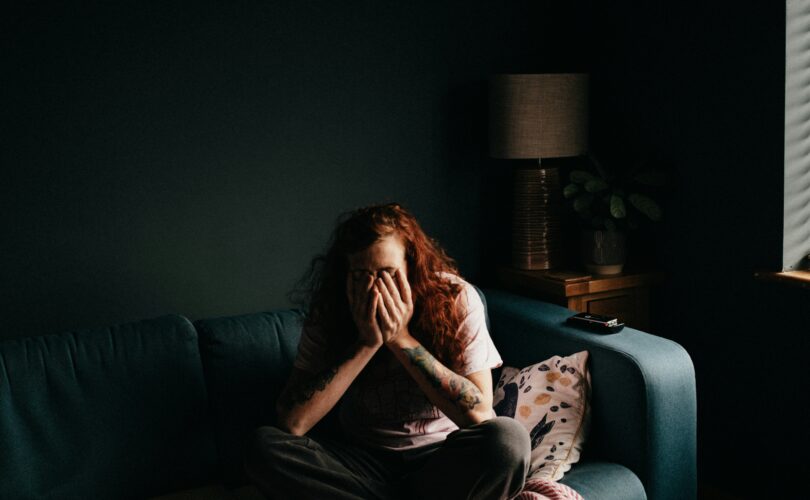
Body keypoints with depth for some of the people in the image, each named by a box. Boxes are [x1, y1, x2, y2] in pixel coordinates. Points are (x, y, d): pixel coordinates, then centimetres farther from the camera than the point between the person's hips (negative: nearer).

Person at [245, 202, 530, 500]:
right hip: (365, 461, 2)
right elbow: (292, 422, -18)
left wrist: (401, 339, -24)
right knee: (266, 446, -24)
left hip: (441, 459, -1)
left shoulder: (455, 298, -13)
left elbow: (479, 414, -20)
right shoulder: (330, 311, -9)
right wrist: (366, 343, -23)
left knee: (509, 439, -33)